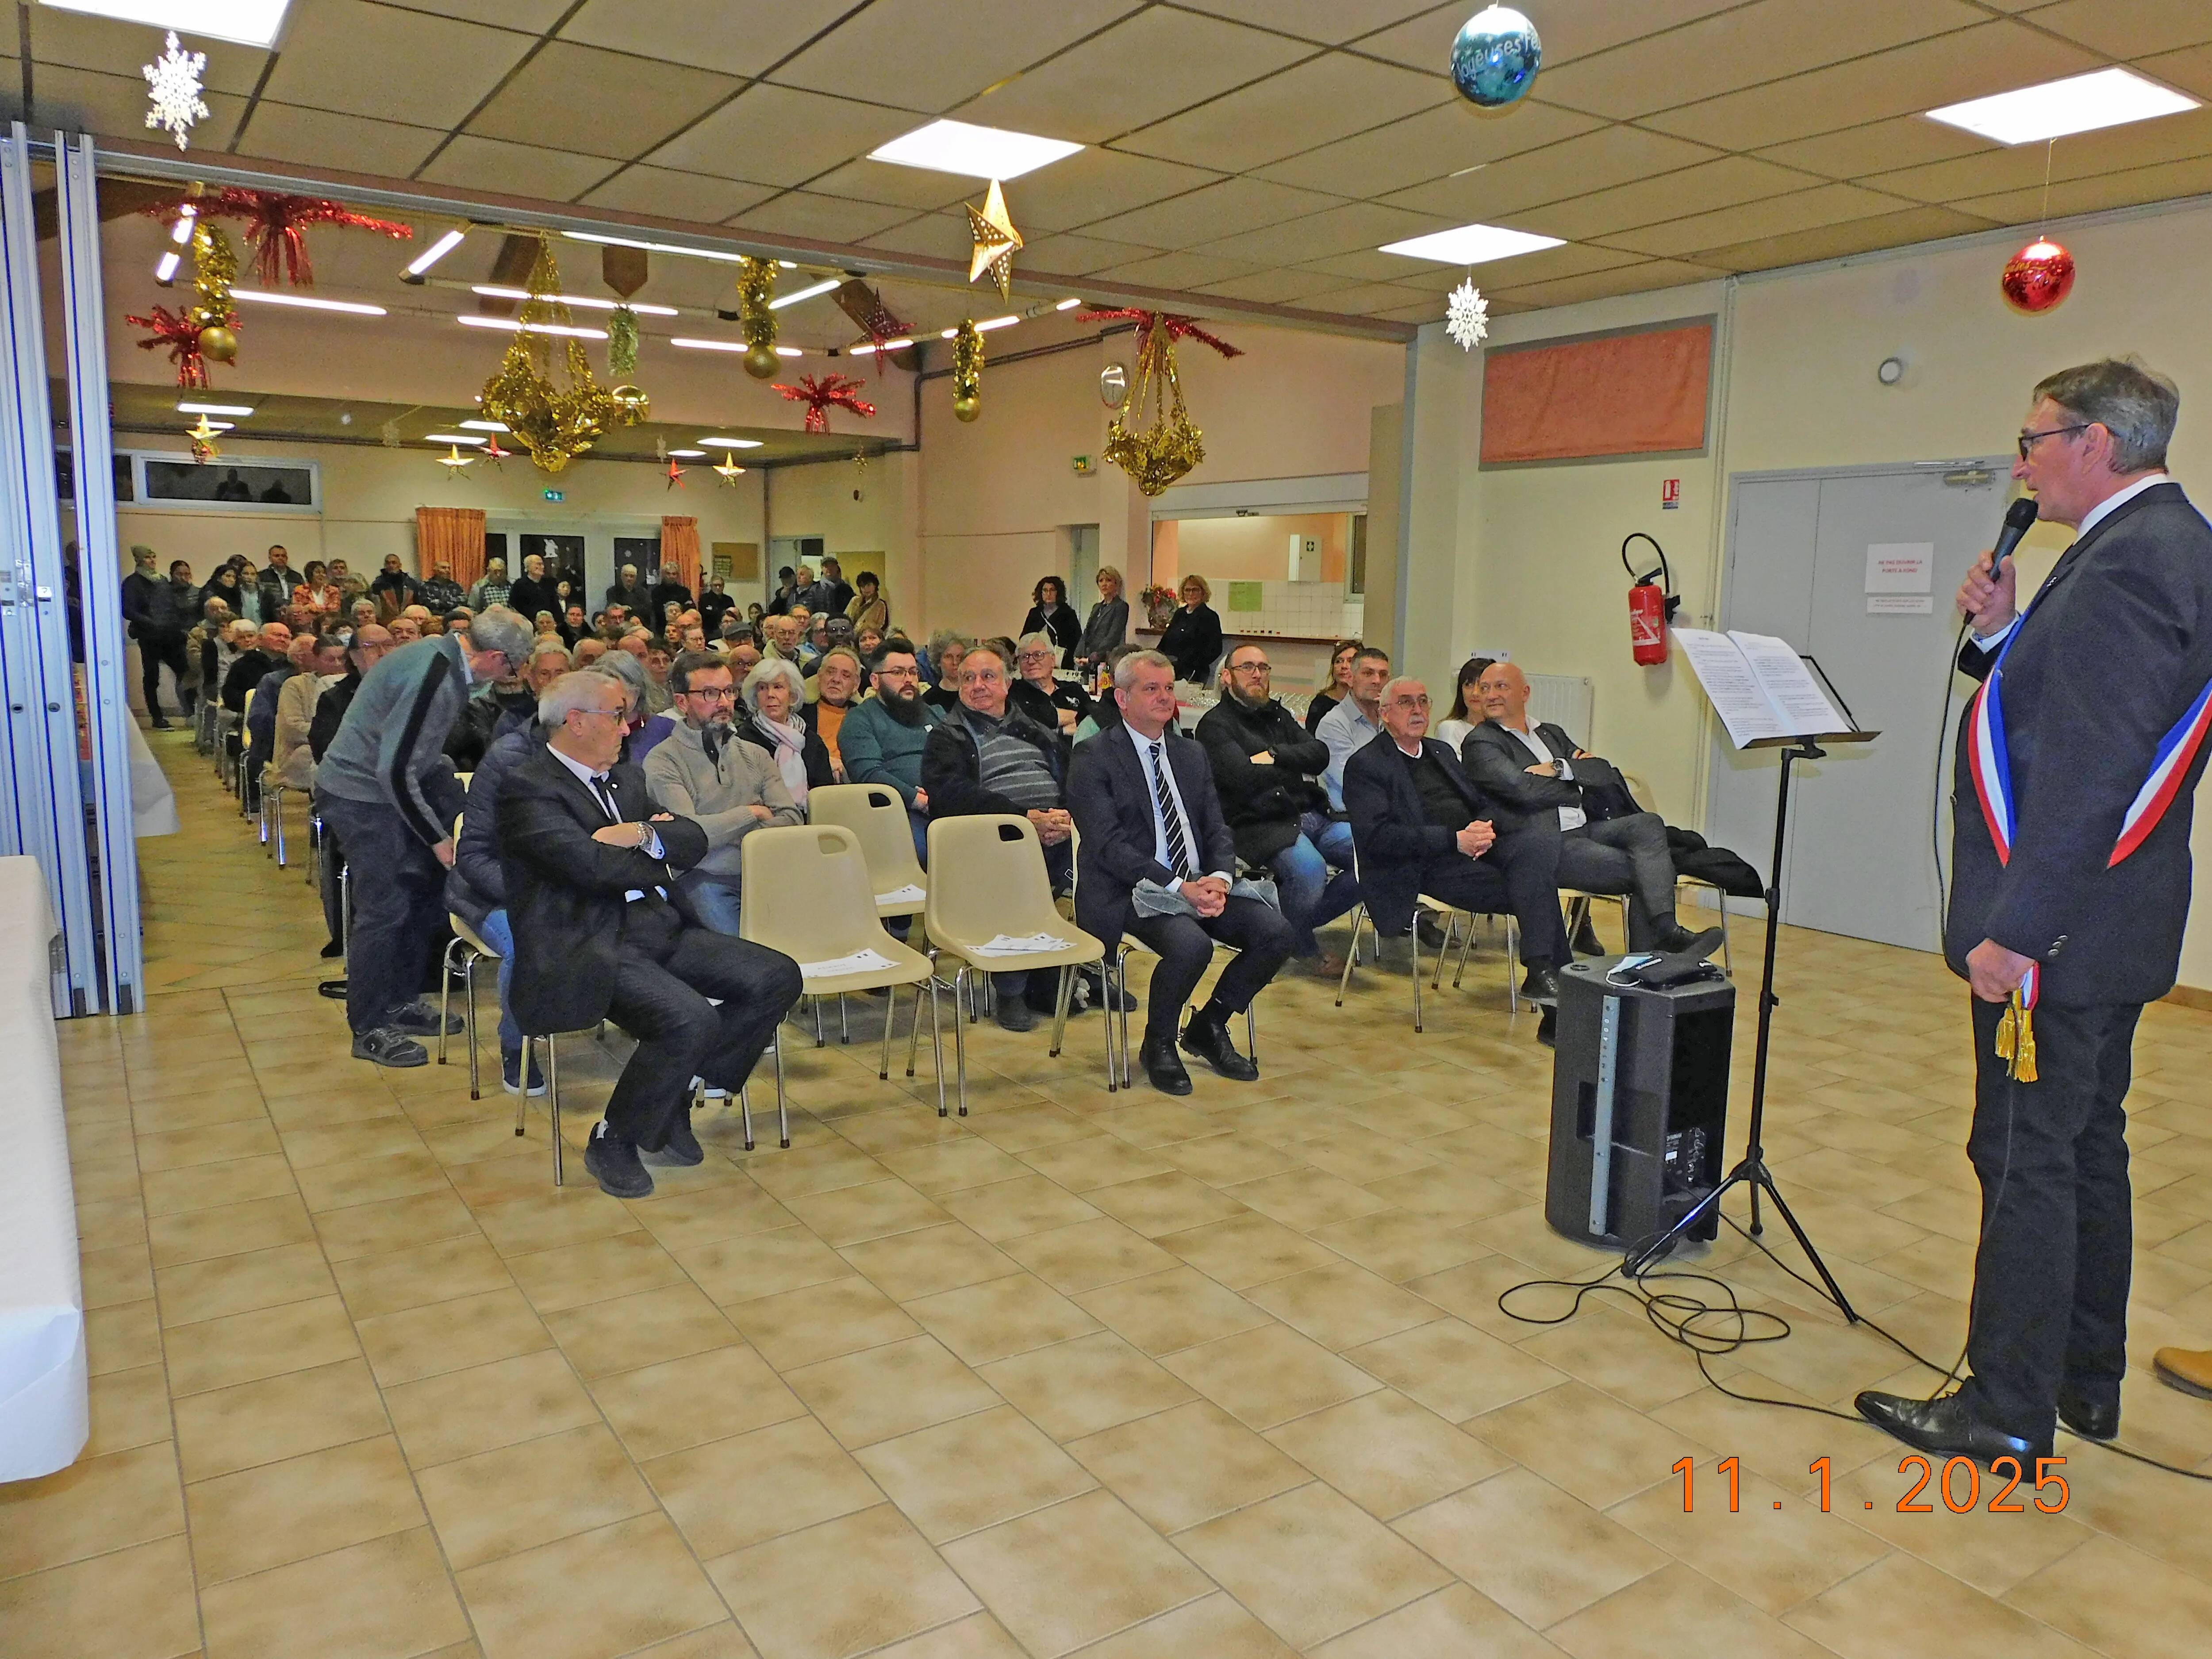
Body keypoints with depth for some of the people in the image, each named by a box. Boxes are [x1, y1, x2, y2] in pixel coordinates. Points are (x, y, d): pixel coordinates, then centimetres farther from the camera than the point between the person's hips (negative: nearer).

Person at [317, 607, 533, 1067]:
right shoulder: (435, 680, -27)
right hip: (361, 795, -10)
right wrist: (438, 838, -18)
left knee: (427, 887, 13)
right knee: (386, 906, -4)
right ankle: (370, 1030, 9)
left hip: (387, 784, 10)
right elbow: (395, 770, -26)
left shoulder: (441, 653, 2)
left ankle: (399, 1003, 25)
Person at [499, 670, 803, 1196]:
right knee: (691, 1018, -31)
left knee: (777, 978, -4)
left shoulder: (625, 777, 19)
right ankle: (612, 1142, -5)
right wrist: (661, 860, -1)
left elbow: (694, 840, 11)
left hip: (654, 929, 9)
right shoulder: (527, 787, -7)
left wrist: (642, 834, -10)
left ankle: (673, 1100, 8)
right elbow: (593, 865, -19)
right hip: (585, 949, -9)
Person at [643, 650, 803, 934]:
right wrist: (753, 813, 2)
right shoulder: (662, 761, 4)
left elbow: (792, 818, 8)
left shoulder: (755, 755, 20)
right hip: (705, 879, -3)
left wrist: (749, 842, -11)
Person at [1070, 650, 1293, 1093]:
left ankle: (1208, 1027, 9)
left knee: (1276, 932, -14)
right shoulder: (1093, 760, -4)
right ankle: (1158, 1045, -5)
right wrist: (1180, 888, -21)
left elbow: (1217, 829, 14)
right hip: (1131, 895, -6)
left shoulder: (1192, 753, 17)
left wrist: (1220, 879, -8)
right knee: (1192, 944, -34)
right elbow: (1109, 846, -14)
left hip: (1200, 886, 7)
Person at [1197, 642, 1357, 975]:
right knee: (1309, 867, -34)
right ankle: (1302, 946, -3)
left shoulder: (1278, 715, 22)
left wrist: (1275, 755, -10)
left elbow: (1320, 754, 7)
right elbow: (1243, 776, -16)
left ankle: (1301, 920, 7)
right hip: (1259, 825, -7)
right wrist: (1296, 765, 0)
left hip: (1312, 816, 7)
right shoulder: (1216, 723, 0)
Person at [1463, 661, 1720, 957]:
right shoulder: (1479, 744, 0)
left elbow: (1606, 774, 12)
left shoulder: (1551, 734, 23)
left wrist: (1561, 769, -7)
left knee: (1648, 824, -18)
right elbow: (1525, 790, -16)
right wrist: (1580, 783, 0)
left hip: (1584, 831, 7)